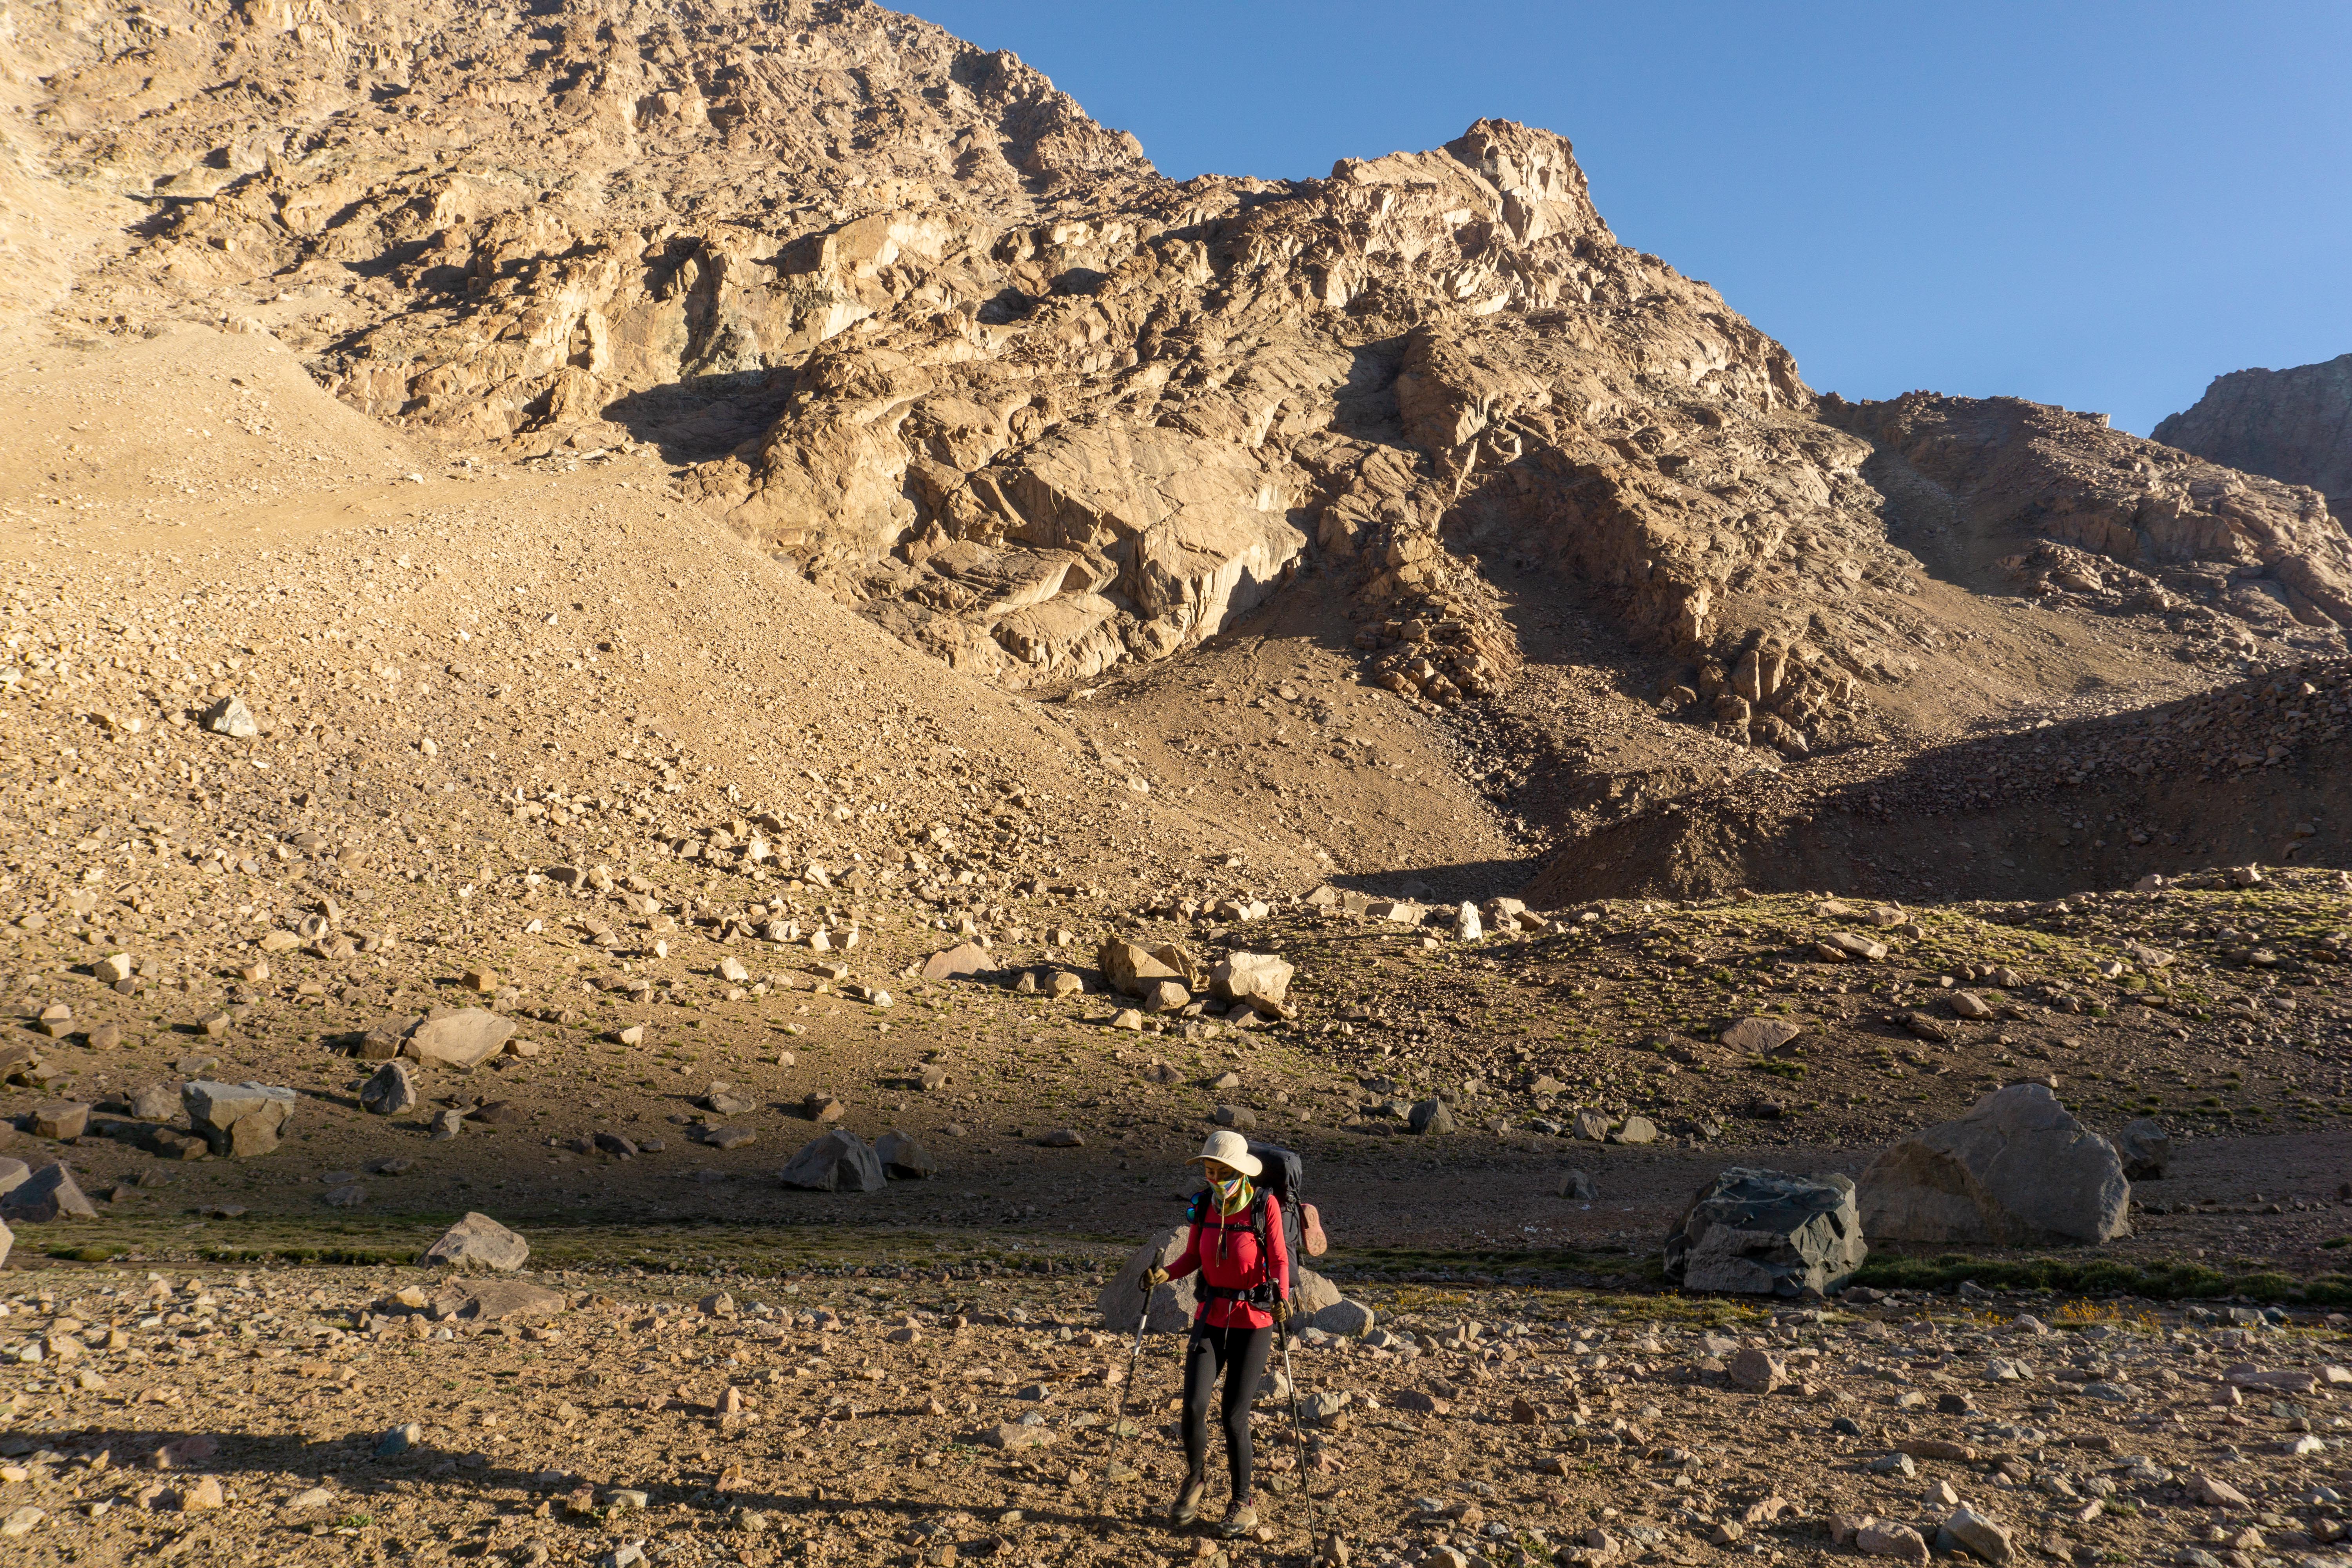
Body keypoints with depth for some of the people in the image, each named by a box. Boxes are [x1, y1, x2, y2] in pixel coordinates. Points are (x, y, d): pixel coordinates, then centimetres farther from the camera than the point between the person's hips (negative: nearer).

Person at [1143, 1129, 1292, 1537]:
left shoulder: (1265, 1205, -12)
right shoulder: (1204, 1204, -1)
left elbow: (1279, 1260, -14)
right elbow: (1193, 1258, 7)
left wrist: (1281, 1299, -32)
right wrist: (1165, 1274, -12)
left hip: (1254, 1322, -3)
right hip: (1212, 1318, 3)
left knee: (1234, 1416, -2)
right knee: (1194, 1406, -10)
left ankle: (1243, 1505, 19)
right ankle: (1196, 1479, 19)